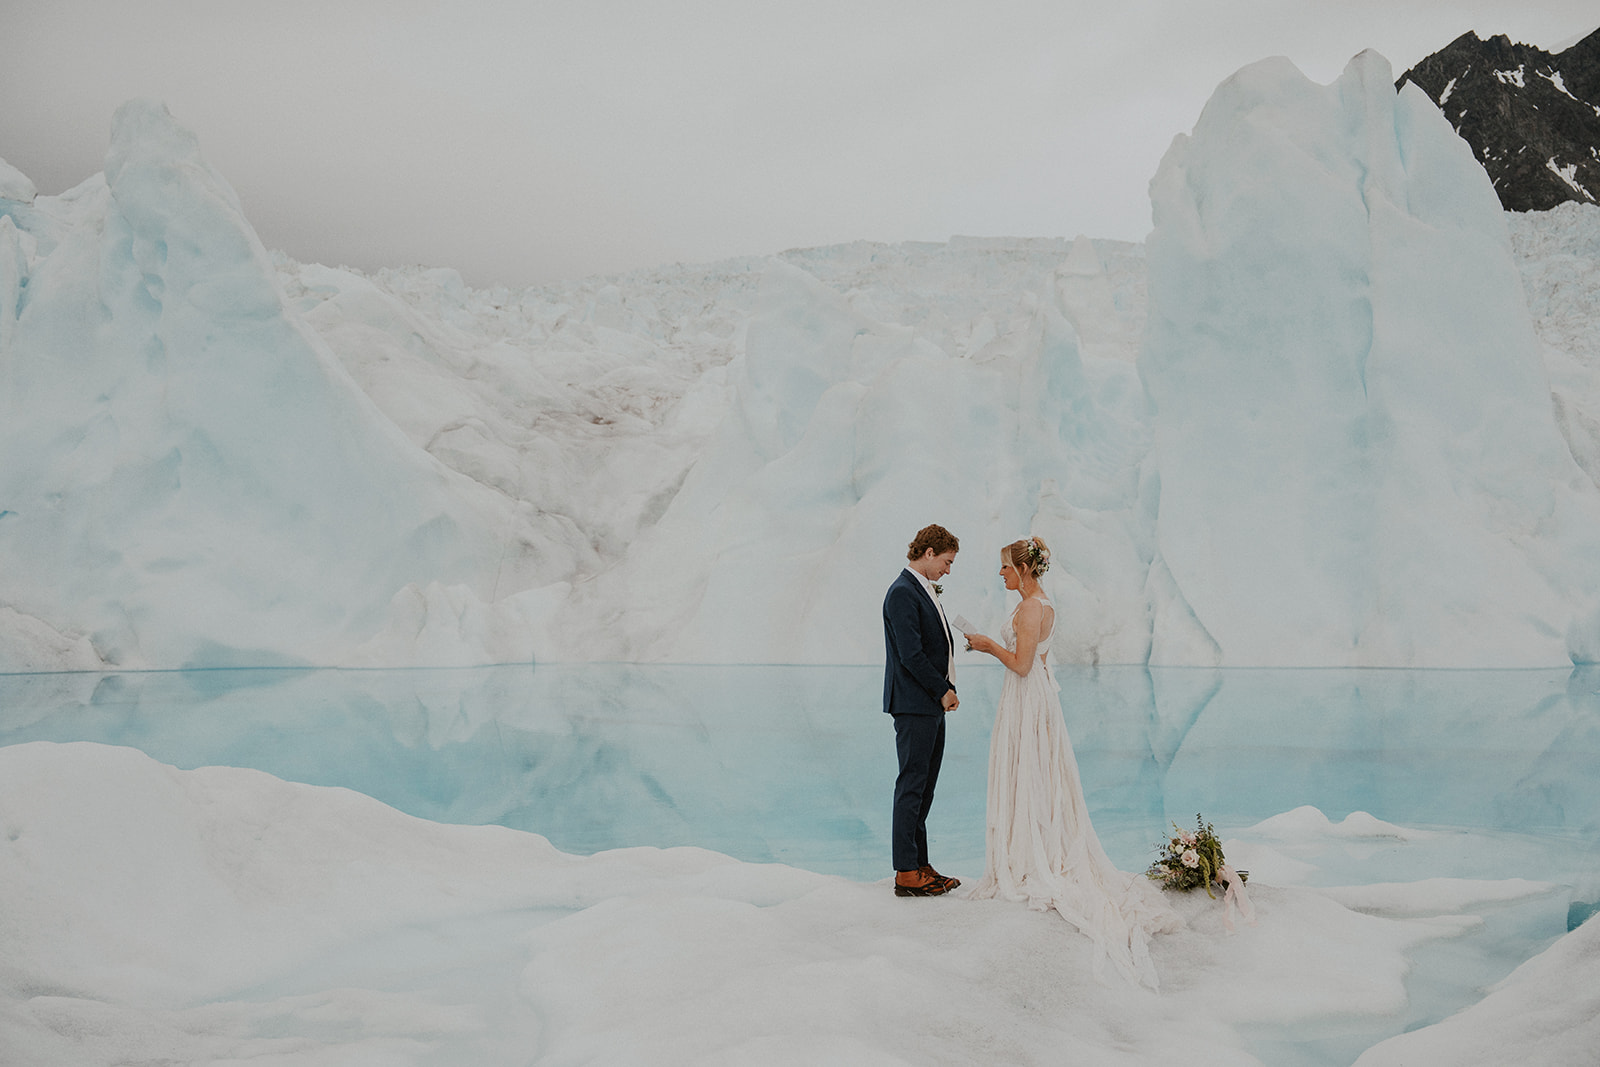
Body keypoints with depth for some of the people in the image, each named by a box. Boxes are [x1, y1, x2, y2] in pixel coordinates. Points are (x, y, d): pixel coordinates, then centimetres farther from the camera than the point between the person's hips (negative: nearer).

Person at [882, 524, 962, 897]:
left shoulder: (924, 591, 17)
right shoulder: (903, 593, -15)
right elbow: (911, 654, -20)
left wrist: (947, 689, 6)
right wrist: (943, 690, -12)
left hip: (932, 703, 10)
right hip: (914, 705, -10)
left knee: (924, 786, 12)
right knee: (912, 785, -6)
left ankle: (919, 865, 19)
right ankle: (906, 873, -1)